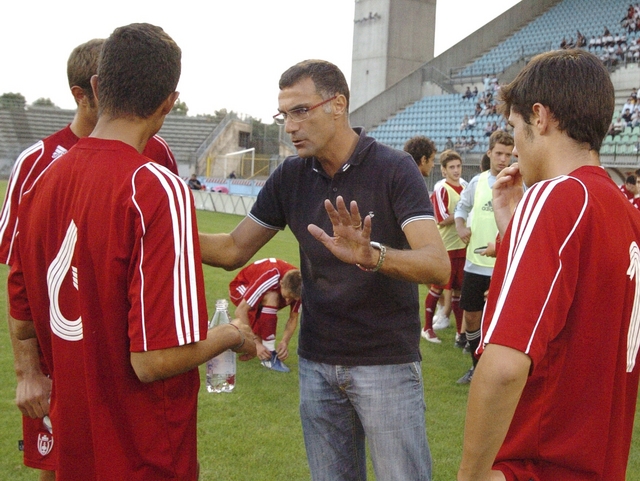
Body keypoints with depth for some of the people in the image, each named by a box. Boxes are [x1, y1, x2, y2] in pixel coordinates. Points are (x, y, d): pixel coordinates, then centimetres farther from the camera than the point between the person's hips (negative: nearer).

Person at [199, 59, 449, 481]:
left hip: (387, 363, -4)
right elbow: (234, 250, 5)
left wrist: (371, 255, -42)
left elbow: (438, 265, -24)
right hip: (317, 363, 5)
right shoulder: (291, 176, 2)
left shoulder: (394, 169, -13)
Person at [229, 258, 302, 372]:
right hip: (240, 288, -6)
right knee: (272, 297, -34)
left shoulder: (298, 283, -26)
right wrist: (255, 343, -42)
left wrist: (285, 342, -30)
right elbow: (240, 311, -40)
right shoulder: (269, 278, -43)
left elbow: (293, 318, -14)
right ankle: (269, 354, -29)